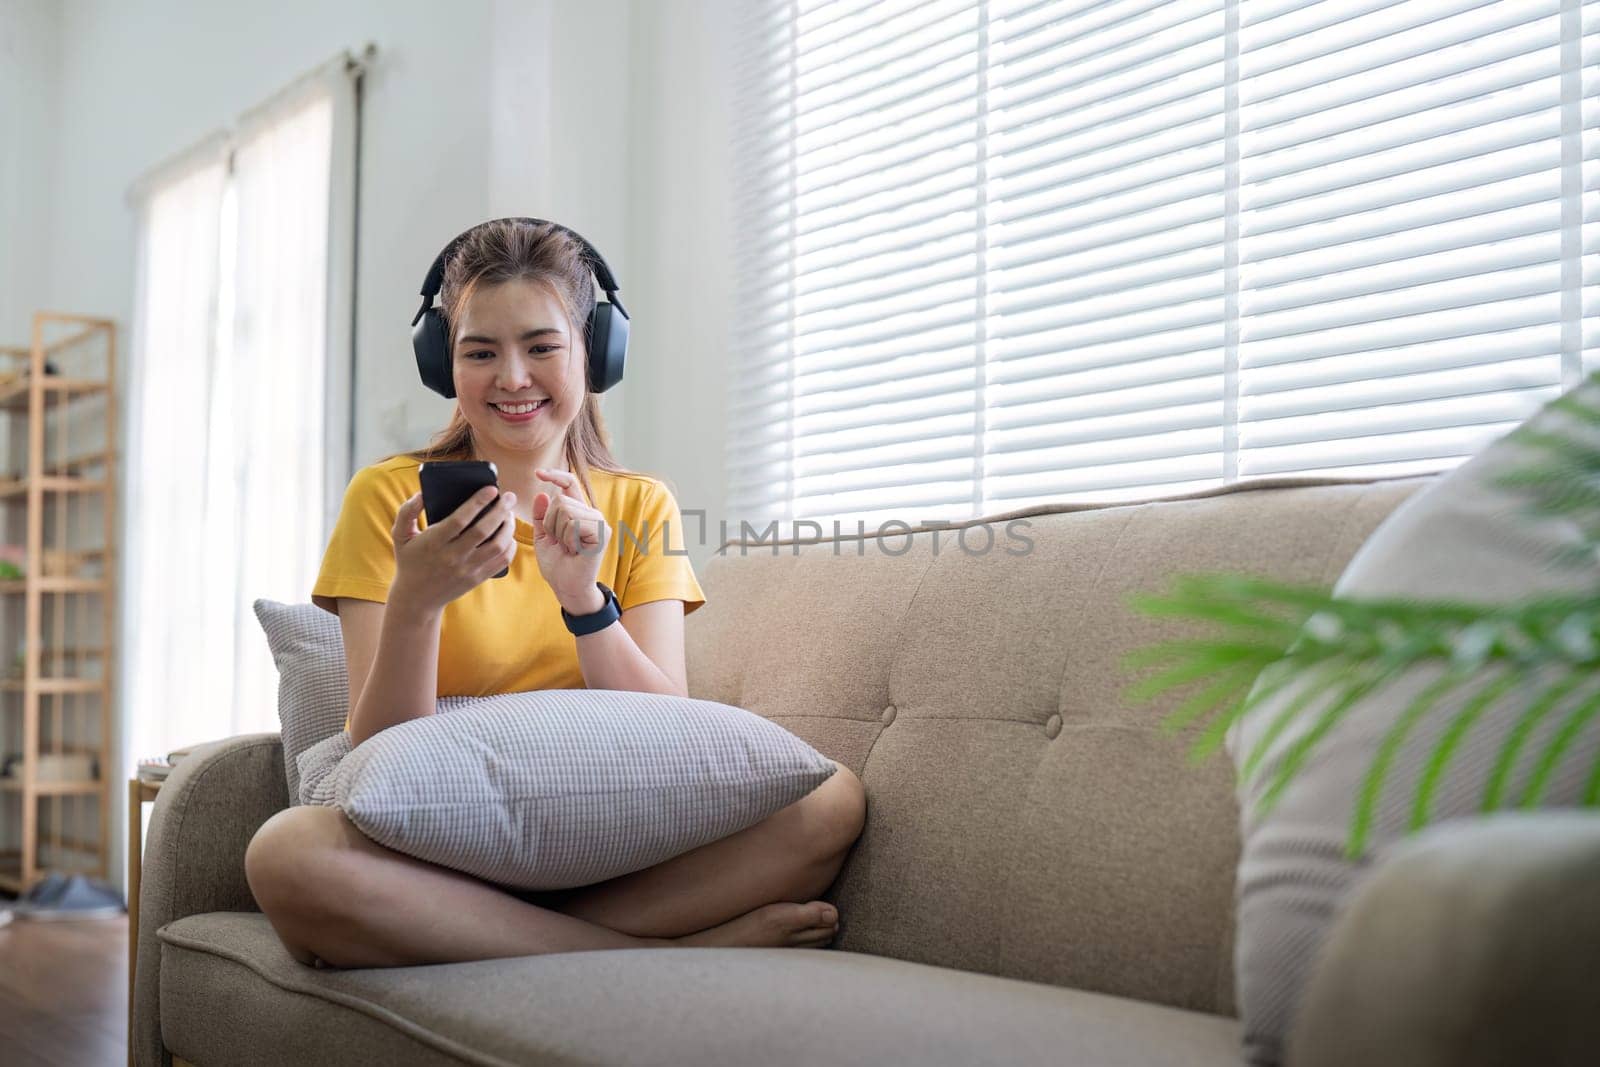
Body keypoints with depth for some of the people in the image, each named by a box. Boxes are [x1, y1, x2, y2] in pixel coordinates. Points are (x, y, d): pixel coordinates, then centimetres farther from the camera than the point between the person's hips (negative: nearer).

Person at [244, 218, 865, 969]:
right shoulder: (389, 498, 1)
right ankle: (681, 943, -26)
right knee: (286, 852, -36)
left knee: (831, 801, -22)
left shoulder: (640, 507, 9)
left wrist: (584, 597, -20)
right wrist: (415, 599, -25)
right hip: (436, 846, -1)